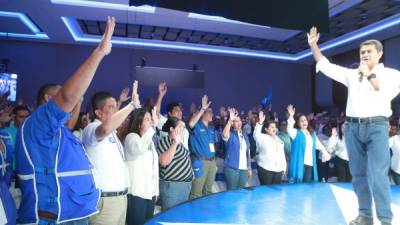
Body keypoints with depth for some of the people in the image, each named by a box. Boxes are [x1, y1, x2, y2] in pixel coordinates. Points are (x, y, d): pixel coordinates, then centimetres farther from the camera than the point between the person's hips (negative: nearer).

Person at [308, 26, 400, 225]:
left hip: (376, 127, -3)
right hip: (353, 127, 4)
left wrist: (370, 75, -9)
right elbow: (326, 66, 12)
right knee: (358, 174, 7)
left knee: (378, 175, -10)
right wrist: (313, 45, 8)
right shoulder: (352, 74, 14)